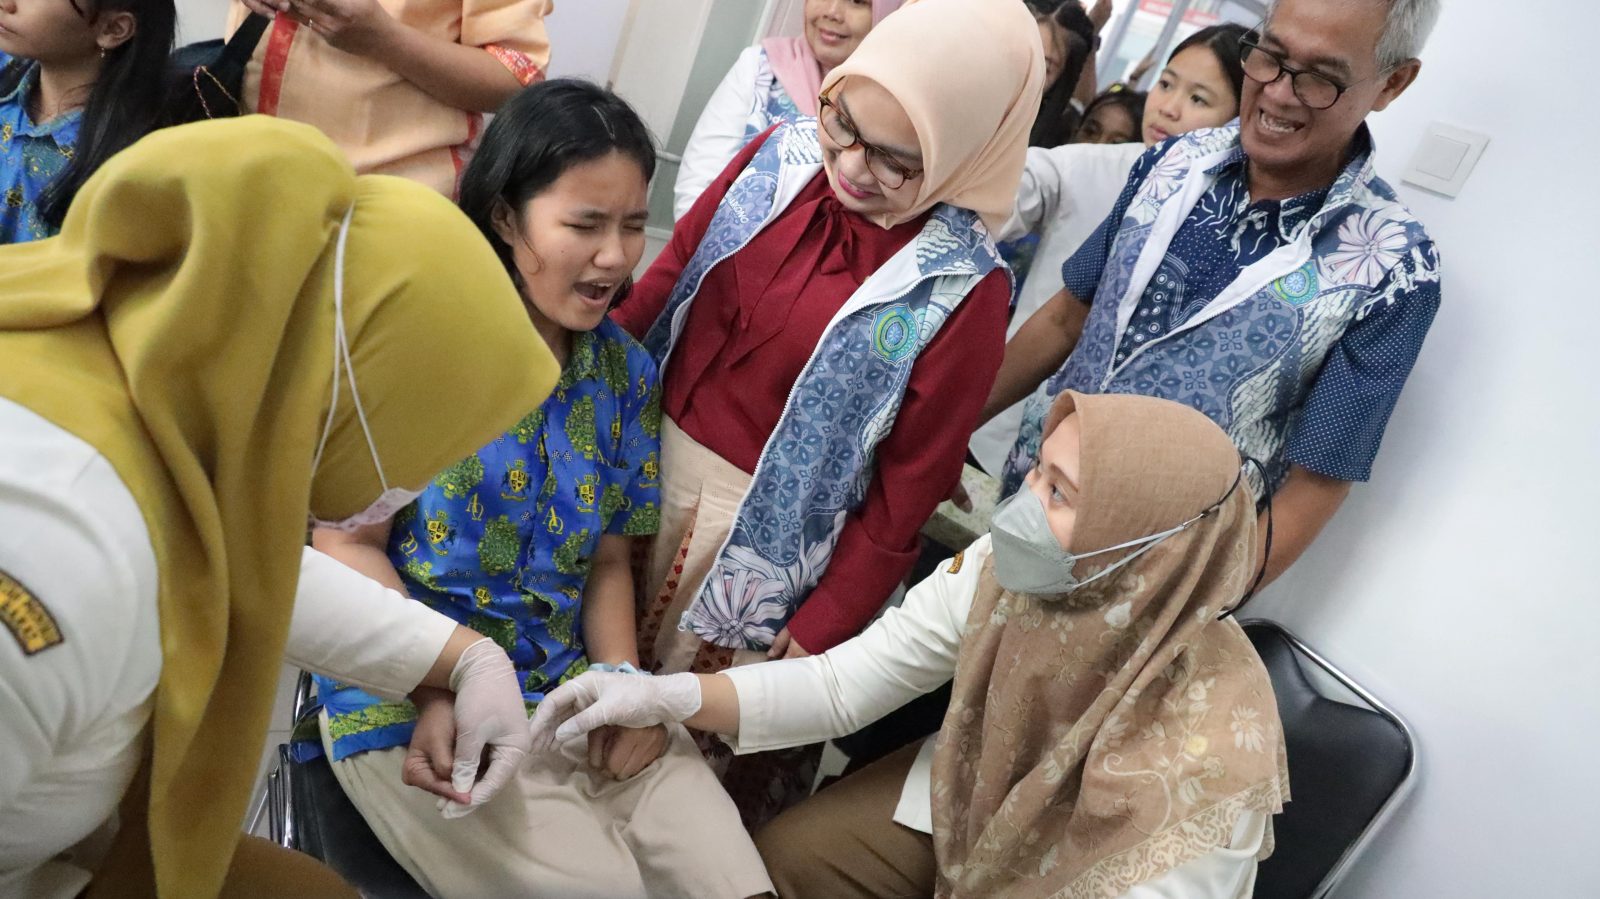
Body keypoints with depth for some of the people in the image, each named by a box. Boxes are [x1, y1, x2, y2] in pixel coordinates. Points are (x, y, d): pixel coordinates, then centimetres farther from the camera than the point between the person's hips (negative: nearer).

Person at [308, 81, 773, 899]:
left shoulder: (626, 372, 5)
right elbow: (347, 544, -9)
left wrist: (624, 679, -5)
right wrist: (445, 685, -21)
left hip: (575, 691, 5)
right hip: (410, 694, -4)